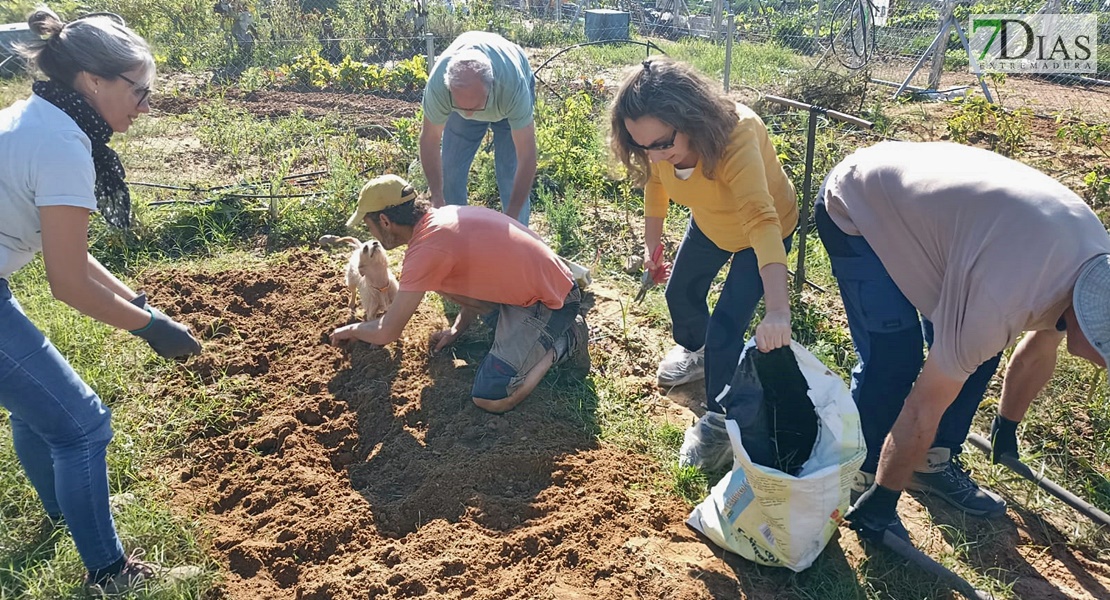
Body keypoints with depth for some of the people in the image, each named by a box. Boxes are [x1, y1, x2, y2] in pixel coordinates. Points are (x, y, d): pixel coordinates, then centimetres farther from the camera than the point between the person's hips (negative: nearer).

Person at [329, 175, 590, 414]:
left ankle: (561, 343, 0)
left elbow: (386, 333, -15)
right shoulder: (444, 216, 5)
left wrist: (350, 330, 5)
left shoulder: (427, 248, -22)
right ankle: (513, 330, 12)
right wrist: (456, 330, 16)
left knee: (490, 400, -16)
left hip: (550, 301, -9)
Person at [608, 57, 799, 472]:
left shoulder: (737, 137, -44)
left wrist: (778, 310, -64)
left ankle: (718, 418, 12)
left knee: (725, 327, -14)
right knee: (681, 293, 19)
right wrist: (652, 244, -3)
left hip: (764, 229, -6)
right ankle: (695, 351, 53)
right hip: (709, 224, 6)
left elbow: (762, 223, -54)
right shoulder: (658, 145, -25)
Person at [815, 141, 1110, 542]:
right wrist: (880, 503, -14)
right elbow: (923, 410, -26)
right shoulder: (1000, 299, -35)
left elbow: (1037, 353, 10)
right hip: (856, 208, -8)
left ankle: (935, 462, 20)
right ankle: (866, 478, 6)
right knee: (892, 359, -15)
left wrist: (1007, 427, 24)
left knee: (975, 348, 3)